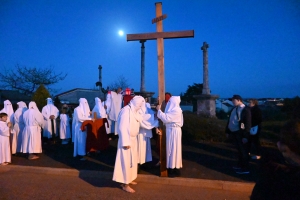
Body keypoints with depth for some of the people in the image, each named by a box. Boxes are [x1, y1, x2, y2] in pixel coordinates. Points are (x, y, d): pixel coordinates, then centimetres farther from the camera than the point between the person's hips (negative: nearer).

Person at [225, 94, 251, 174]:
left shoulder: (246, 109, -13)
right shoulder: (234, 109, 11)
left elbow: (248, 123, -16)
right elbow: (230, 120, 16)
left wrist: (245, 136, -20)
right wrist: (227, 131, 14)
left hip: (240, 134, -7)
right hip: (234, 133, 7)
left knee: (243, 151, 4)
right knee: (239, 150, 19)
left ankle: (245, 169, 15)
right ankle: (240, 165, 33)